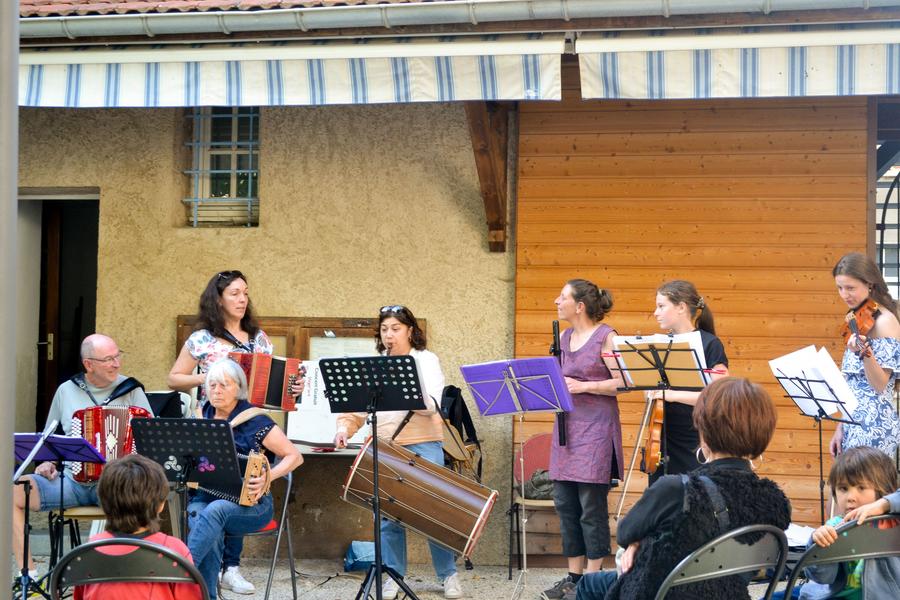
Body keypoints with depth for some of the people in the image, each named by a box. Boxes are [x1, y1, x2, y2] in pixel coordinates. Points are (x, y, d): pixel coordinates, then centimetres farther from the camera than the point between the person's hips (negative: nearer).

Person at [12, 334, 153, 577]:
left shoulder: (131, 390, 7)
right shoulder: (66, 390, 13)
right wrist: (47, 463, 3)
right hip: (70, 481, 3)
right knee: (11, 491, -20)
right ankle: (27, 572, -14)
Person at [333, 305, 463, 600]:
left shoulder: (426, 360, 3)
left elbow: (432, 405, -11)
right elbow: (357, 407, 8)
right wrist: (345, 428, -12)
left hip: (423, 445, -3)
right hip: (384, 449, 3)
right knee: (388, 514, 1)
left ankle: (449, 574, 10)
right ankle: (394, 576, 12)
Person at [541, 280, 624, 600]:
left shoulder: (606, 337, -8)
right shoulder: (563, 338, 13)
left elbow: (622, 382, -12)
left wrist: (584, 386, -19)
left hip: (595, 427, -7)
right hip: (566, 426, 7)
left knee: (591, 505, -4)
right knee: (565, 503, 7)